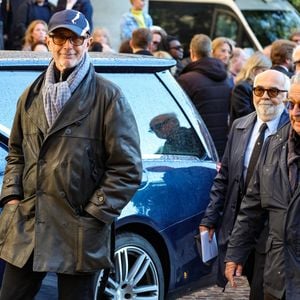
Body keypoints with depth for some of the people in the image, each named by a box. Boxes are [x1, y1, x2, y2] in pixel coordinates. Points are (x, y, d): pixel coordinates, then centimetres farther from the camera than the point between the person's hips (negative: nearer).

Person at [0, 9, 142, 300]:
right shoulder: (32, 95, 13)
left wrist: (94, 214, -10)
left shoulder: (107, 96, -4)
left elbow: (127, 169, -6)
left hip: (77, 232, -5)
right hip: (27, 227, 5)